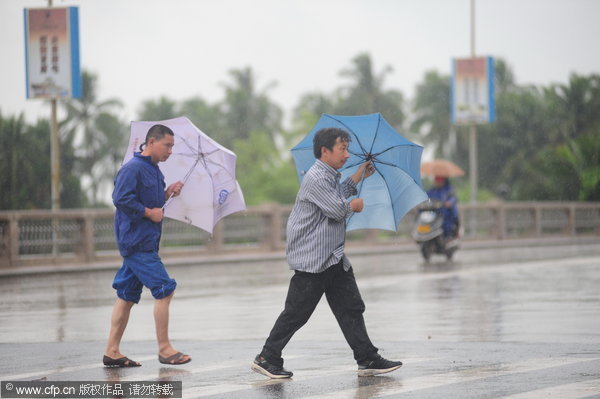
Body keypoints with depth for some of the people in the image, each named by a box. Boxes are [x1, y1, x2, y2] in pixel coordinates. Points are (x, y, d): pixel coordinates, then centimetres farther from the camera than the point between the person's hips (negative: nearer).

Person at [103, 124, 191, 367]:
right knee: (164, 289, -10)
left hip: (146, 242, 10)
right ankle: (164, 349, -4)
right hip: (137, 243, -10)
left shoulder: (154, 170, 16)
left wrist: (167, 194, 6)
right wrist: (149, 213, -16)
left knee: (127, 295, 10)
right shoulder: (132, 169, -14)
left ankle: (112, 352, 13)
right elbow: (121, 199, -22)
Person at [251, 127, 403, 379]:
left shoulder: (331, 176, 16)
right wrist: (355, 205, 1)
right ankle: (267, 358, 5)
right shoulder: (316, 177, -17)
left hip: (334, 258, 10)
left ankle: (368, 360, 9)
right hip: (312, 260, -10)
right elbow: (338, 209, -20)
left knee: (351, 308, 7)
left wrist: (359, 176, 32)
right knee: (297, 312, -4)